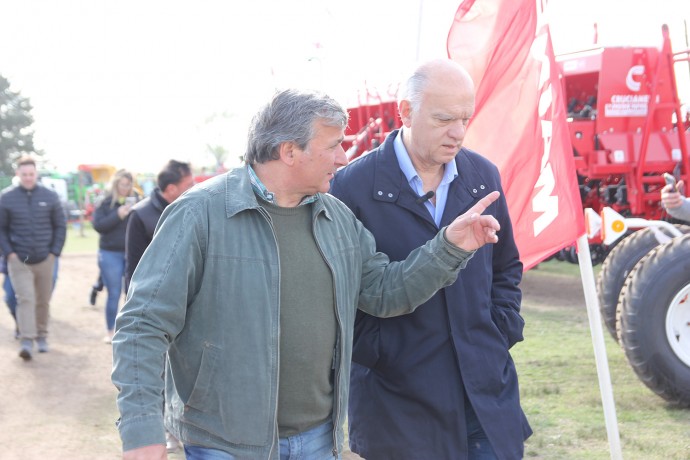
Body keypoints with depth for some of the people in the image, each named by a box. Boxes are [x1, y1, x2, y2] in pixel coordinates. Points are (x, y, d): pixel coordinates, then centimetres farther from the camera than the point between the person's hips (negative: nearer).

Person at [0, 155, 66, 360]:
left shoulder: (50, 196, 1)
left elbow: (60, 226, 7)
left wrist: (54, 252, 0)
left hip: (45, 259, 2)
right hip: (19, 260, -2)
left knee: (43, 300, 11)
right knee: (25, 298, -13)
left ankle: (41, 336, 26)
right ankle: (26, 340, -14)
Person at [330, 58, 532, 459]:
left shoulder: (483, 176, 7)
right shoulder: (354, 186, -10)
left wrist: (504, 331, 8)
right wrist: (377, 351, -10)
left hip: (489, 390, 4)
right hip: (401, 396, -4)